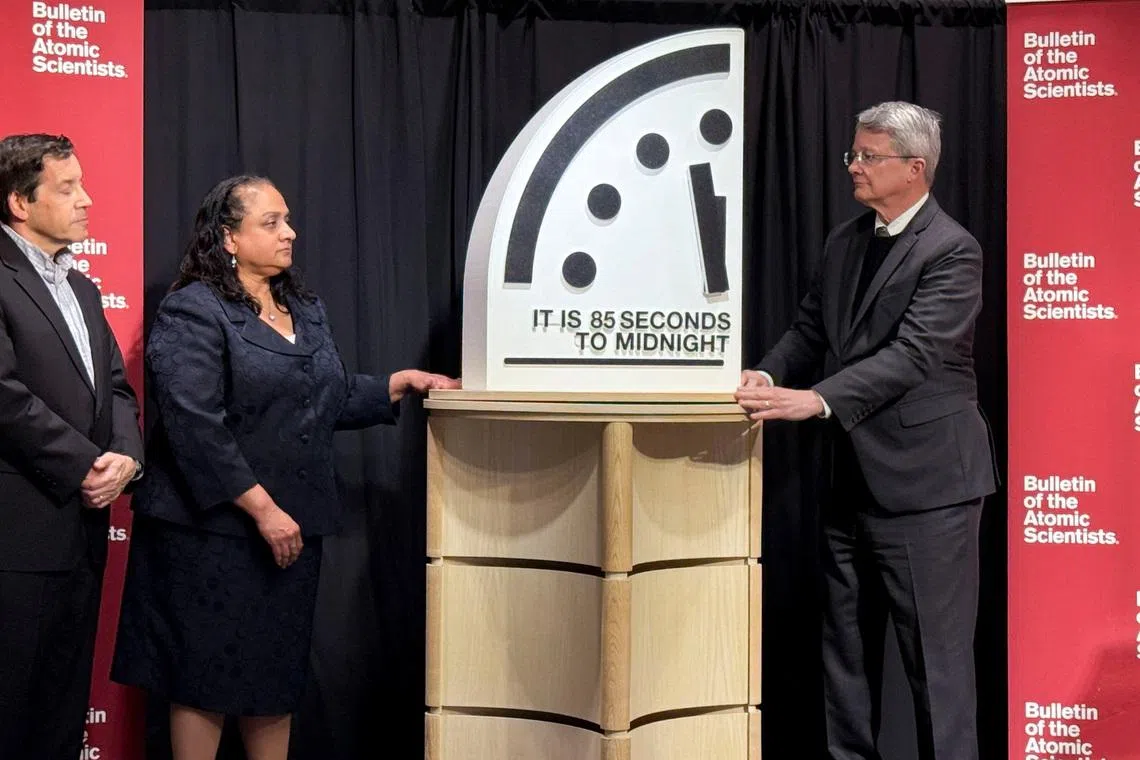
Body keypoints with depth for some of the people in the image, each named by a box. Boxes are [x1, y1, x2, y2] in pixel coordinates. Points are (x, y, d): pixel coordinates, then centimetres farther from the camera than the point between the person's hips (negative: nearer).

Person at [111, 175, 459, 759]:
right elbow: (196, 427, -19)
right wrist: (262, 508, -21)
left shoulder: (306, 311, 15)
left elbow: (331, 398, 21)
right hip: (216, 531, -7)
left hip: (292, 529, 7)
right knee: (206, 683, 2)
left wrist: (399, 384, 8)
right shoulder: (193, 313, -11)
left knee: (276, 679, 14)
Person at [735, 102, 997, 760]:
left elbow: (912, 354, -23)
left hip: (924, 481, -8)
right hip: (853, 479, 8)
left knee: (936, 655, 1)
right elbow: (810, 330, 12)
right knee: (846, 648, 16)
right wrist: (770, 375, -8)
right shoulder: (845, 242, 12)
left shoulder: (952, 251, -13)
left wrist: (819, 400, -33)